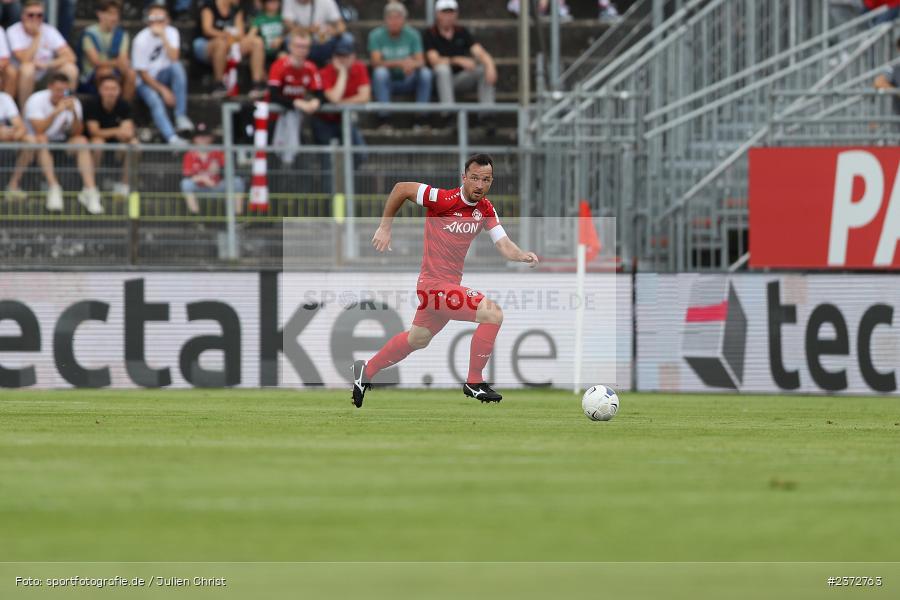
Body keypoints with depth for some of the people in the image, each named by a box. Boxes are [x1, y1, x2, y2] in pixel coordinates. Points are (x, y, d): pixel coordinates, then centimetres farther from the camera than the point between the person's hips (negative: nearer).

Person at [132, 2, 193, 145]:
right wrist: (163, 90, -18)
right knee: (155, 100, -34)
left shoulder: (171, 33, -6)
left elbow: (174, 58, -22)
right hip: (146, 81, -3)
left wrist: (163, 36, -28)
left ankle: (181, 116, -28)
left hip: (163, 77, 3)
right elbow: (142, 73, -14)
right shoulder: (141, 40, -17)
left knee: (177, 66, -29)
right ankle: (172, 138, -48)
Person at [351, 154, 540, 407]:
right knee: (493, 313, -20)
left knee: (417, 339, 27)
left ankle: (367, 370, 45)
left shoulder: (485, 209, 1)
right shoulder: (444, 199, -19)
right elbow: (401, 189, -11)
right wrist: (385, 228, -7)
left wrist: (522, 255, -27)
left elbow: (504, 245, -6)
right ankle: (474, 383, -10)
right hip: (436, 284, -8)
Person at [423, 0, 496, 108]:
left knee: (483, 69, -21)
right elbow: (434, 61, -20)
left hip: (461, 79, 3)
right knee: (443, 68, -35)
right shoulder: (430, 35, -6)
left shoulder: (462, 32, 5)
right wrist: (459, 61, -31)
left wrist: (490, 67, -30)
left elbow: (481, 53, -8)